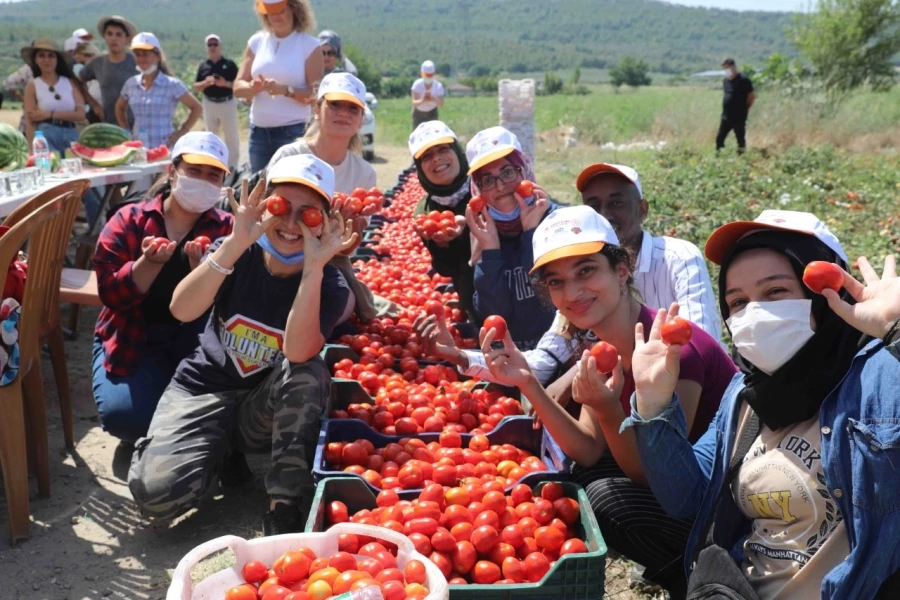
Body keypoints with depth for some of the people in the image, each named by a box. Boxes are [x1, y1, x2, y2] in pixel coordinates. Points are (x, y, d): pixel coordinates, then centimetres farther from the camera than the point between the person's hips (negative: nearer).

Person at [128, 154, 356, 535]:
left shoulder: (329, 285, -13)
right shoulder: (239, 254, -9)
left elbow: (298, 353, -31)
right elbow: (181, 310, -27)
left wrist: (313, 267, -36)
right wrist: (237, 242, -36)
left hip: (268, 407, -1)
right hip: (204, 389, 1)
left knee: (308, 370, -34)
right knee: (157, 494, -23)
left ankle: (287, 505, -23)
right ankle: (218, 451, 11)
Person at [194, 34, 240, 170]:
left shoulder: (229, 64, -1)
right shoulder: (203, 66, 8)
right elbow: (196, 88, 7)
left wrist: (226, 84, -19)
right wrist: (205, 83, -12)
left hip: (227, 103, -3)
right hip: (209, 104, 3)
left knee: (232, 136, 0)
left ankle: (234, 164, 8)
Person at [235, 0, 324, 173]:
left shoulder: (309, 45, -3)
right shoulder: (257, 41, 9)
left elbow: (316, 95, -8)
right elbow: (238, 87, 7)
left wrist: (285, 90, -24)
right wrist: (253, 87, -16)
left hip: (294, 131, -4)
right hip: (259, 130, 5)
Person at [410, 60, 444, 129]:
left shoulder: (438, 86, -25)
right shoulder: (417, 84, -27)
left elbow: (441, 104, -30)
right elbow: (414, 103, -34)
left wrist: (433, 99, -53)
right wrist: (422, 100, -57)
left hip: (432, 113, 0)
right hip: (418, 113, 0)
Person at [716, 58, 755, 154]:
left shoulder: (743, 80, -11)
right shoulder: (725, 81, 10)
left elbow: (752, 96, -7)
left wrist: (744, 108, 0)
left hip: (739, 117, -7)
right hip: (726, 116, 7)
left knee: (741, 139, 3)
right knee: (719, 138, 6)